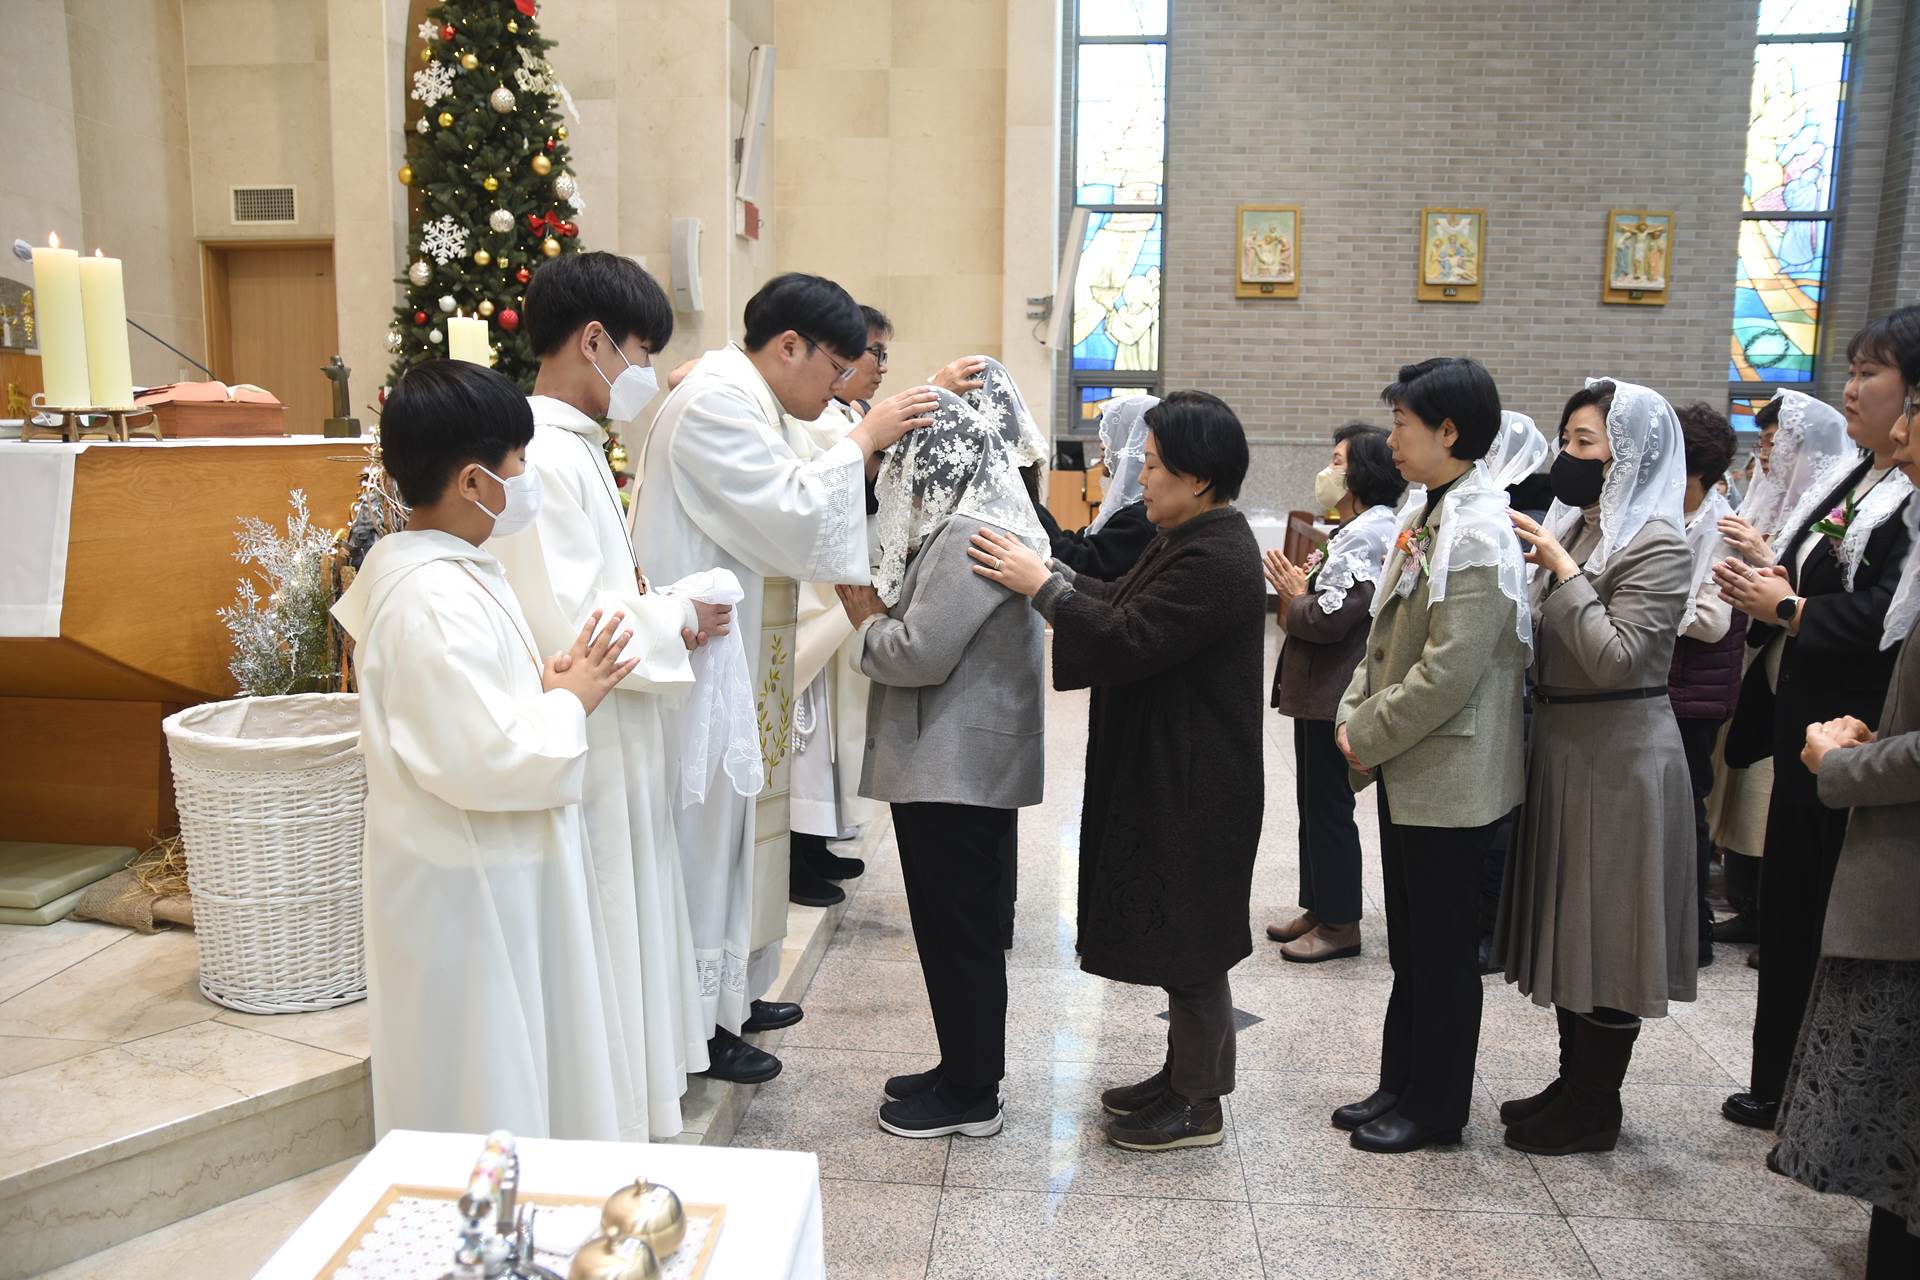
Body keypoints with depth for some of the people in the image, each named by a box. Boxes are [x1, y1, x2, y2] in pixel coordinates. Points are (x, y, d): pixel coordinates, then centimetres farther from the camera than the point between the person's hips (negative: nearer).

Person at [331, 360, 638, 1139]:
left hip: (487, 872, 10)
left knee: (511, 1062, 23)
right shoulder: (434, 603, -26)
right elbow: (488, 759, -31)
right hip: (469, 890, -10)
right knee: (485, 1083, 7)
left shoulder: (426, 569, 7)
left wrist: (546, 685, 2)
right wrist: (569, 701, -15)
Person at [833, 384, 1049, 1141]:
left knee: (959, 927, 1)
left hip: (956, 768, -10)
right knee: (955, 923, 18)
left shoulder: (969, 538, -19)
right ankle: (963, 1070, 31)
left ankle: (971, 1097, 14)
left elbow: (919, 653, -23)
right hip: (955, 762, 10)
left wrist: (865, 618, -6)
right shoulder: (972, 525, 14)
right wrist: (884, 609, 3)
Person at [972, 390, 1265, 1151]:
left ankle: (1199, 1106, 18)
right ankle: (1185, 1074, 34)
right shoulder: (1190, 541, 11)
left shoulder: (1215, 560, -22)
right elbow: (1124, 604, 15)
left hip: (1193, 788, -10)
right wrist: (1050, 573, 5)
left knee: (1188, 944, 3)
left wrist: (1041, 587, -22)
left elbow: (1127, 640, -27)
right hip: (1166, 777, 10)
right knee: (1178, 940, 20)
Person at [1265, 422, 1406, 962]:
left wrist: (1293, 595, -8)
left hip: (1334, 695, -10)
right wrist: (1301, 588, 1)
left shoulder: (1366, 535, -19)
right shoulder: (1362, 530, 14)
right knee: (1316, 800, 17)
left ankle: (1340, 924, 12)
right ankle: (1320, 907, 28)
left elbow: (1329, 619, -25)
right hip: (1319, 689, 10)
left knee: (1328, 803, 0)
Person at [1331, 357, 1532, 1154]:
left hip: (1449, 777, -9)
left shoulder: (1476, 537, -20)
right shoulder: (1425, 517, 9)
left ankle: (1436, 1109, 20)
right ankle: (1401, 1086, 31)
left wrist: (1369, 738, -14)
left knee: (1443, 951, 5)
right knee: (1410, 943, 18)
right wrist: (1353, 714, 2)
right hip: (1406, 770, 9)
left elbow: (1446, 674, -24)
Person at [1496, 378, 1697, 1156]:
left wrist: (1562, 571, -23)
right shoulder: (1572, 526, 8)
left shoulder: (1656, 545, -15)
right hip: (1562, 743, 8)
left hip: (1619, 757, -8)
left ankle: (1595, 1110, 17)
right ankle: (1574, 1085, 30)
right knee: (1568, 924, 16)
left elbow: (1616, 658, -25)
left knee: (1603, 930, 3)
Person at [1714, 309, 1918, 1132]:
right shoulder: (1845, 479, 11)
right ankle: (1781, 1086, 32)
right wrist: (1770, 585, -3)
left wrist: (1787, 609, -15)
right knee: (1789, 913, 17)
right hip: (1803, 731, 9)